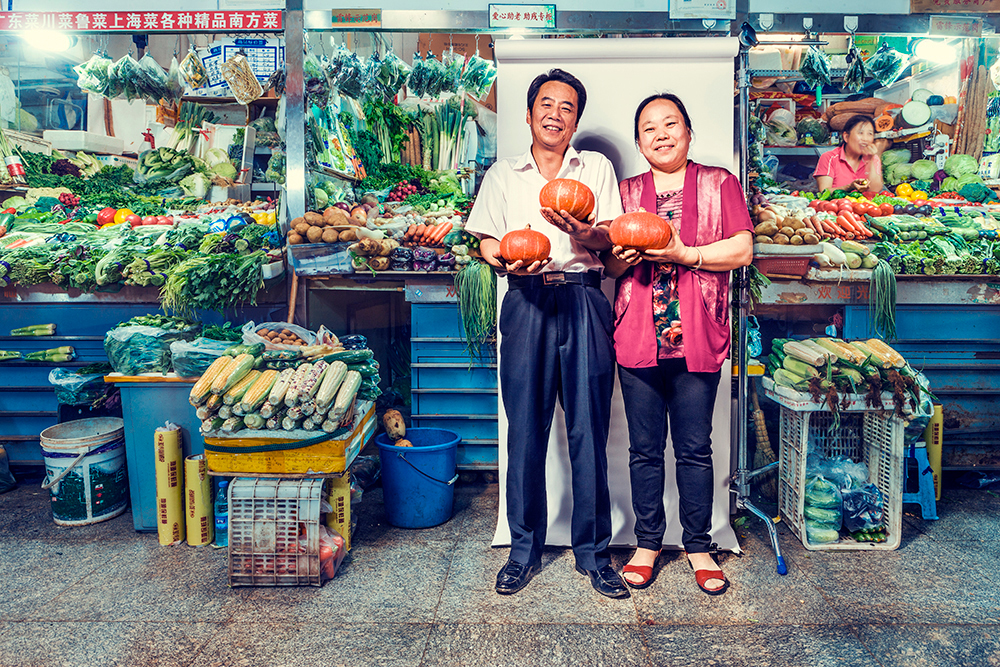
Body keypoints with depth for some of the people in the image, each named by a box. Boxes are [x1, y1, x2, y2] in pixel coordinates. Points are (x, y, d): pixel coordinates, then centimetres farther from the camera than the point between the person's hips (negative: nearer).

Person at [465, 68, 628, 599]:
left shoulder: (597, 167, 18)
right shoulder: (502, 174, 19)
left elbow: (612, 238, 8)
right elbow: (486, 242, 12)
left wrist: (580, 231, -14)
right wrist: (507, 257, -11)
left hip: (583, 301, 0)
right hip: (526, 301, 1)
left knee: (589, 425, -2)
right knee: (525, 426, 0)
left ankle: (592, 551, 11)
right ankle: (525, 549, 14)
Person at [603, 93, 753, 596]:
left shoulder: (718, 184, 8)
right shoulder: (626, 192, 14)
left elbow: (742, 251, -2)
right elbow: (609, 265, 12)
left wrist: (684, 254, -13)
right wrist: (622, 258, -11)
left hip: (698, 338, -1)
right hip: (637, 337, 2)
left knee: (695, 448, 6)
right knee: (644, 448, 8)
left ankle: (698, 546, 22)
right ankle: (647, 543, 23)